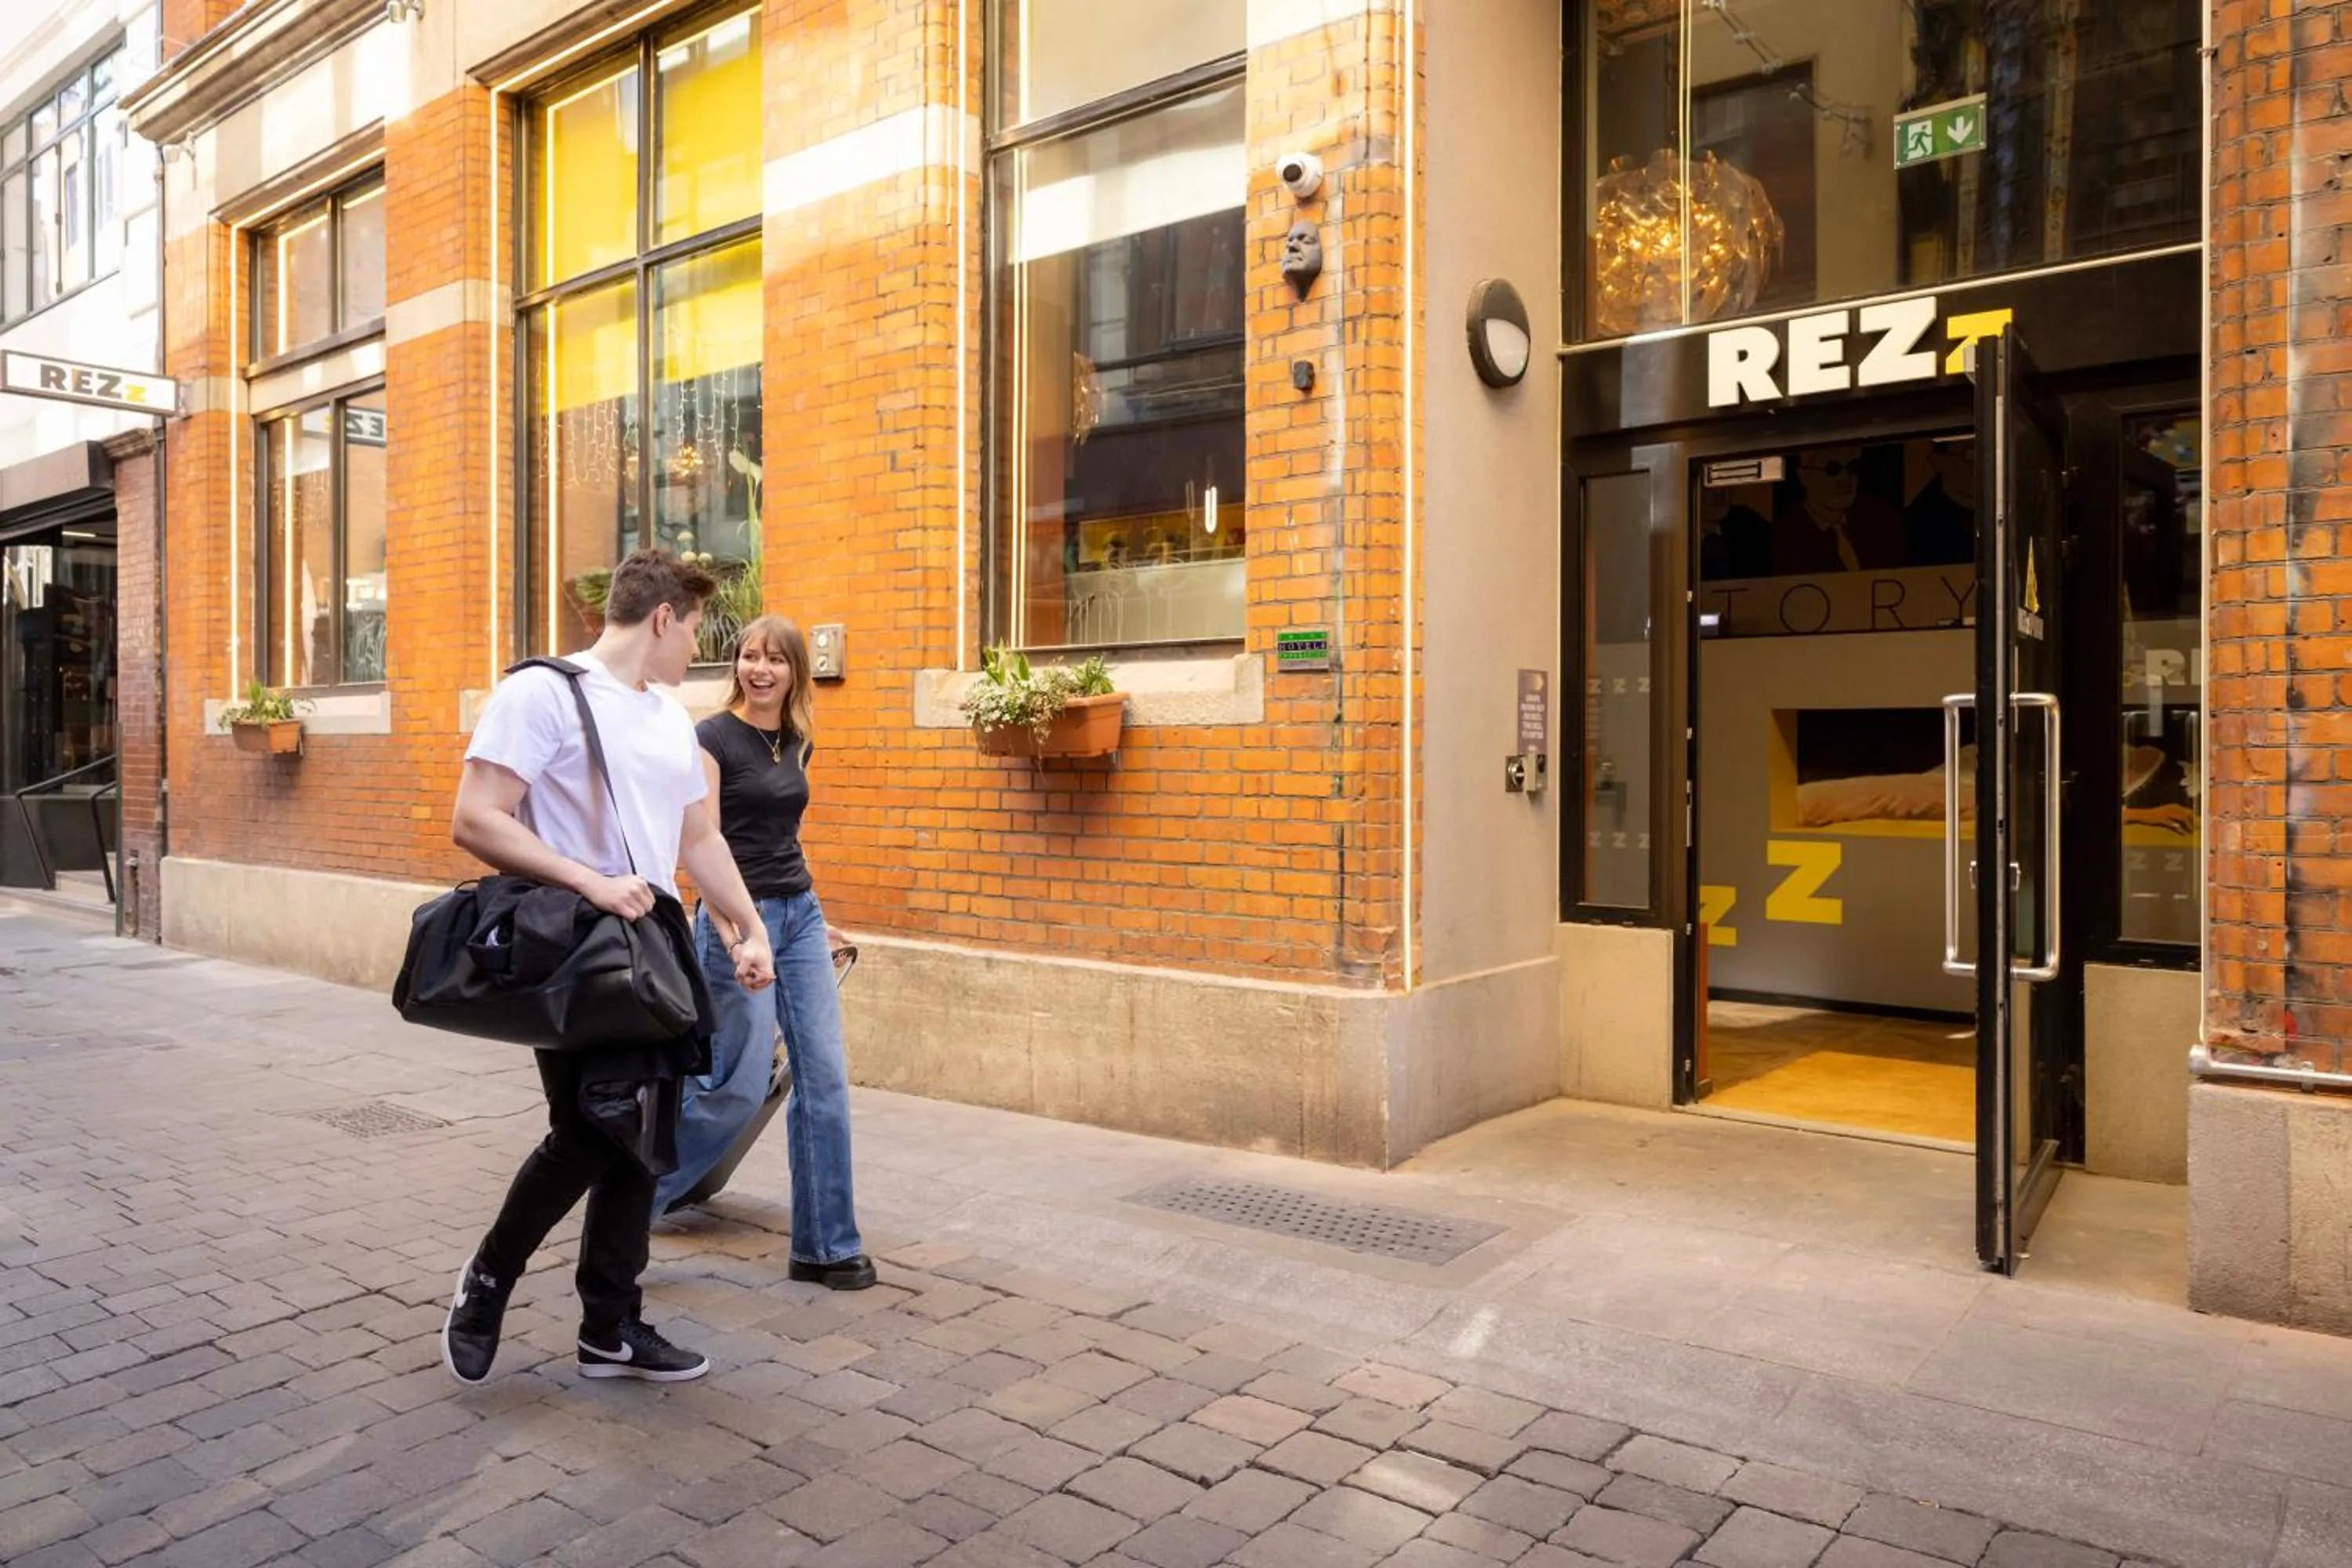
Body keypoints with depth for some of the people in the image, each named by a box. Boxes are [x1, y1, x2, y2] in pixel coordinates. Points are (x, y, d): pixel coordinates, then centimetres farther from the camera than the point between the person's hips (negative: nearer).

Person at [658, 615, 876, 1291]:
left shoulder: (798, 743, 11)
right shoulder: (712, 736, -8)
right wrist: (729, 927, -28)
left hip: (801, 914, 7)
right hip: (740, 918, -6)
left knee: (825, 1079, 3)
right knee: (739, 1087, -5)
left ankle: (824, 1246, 13)